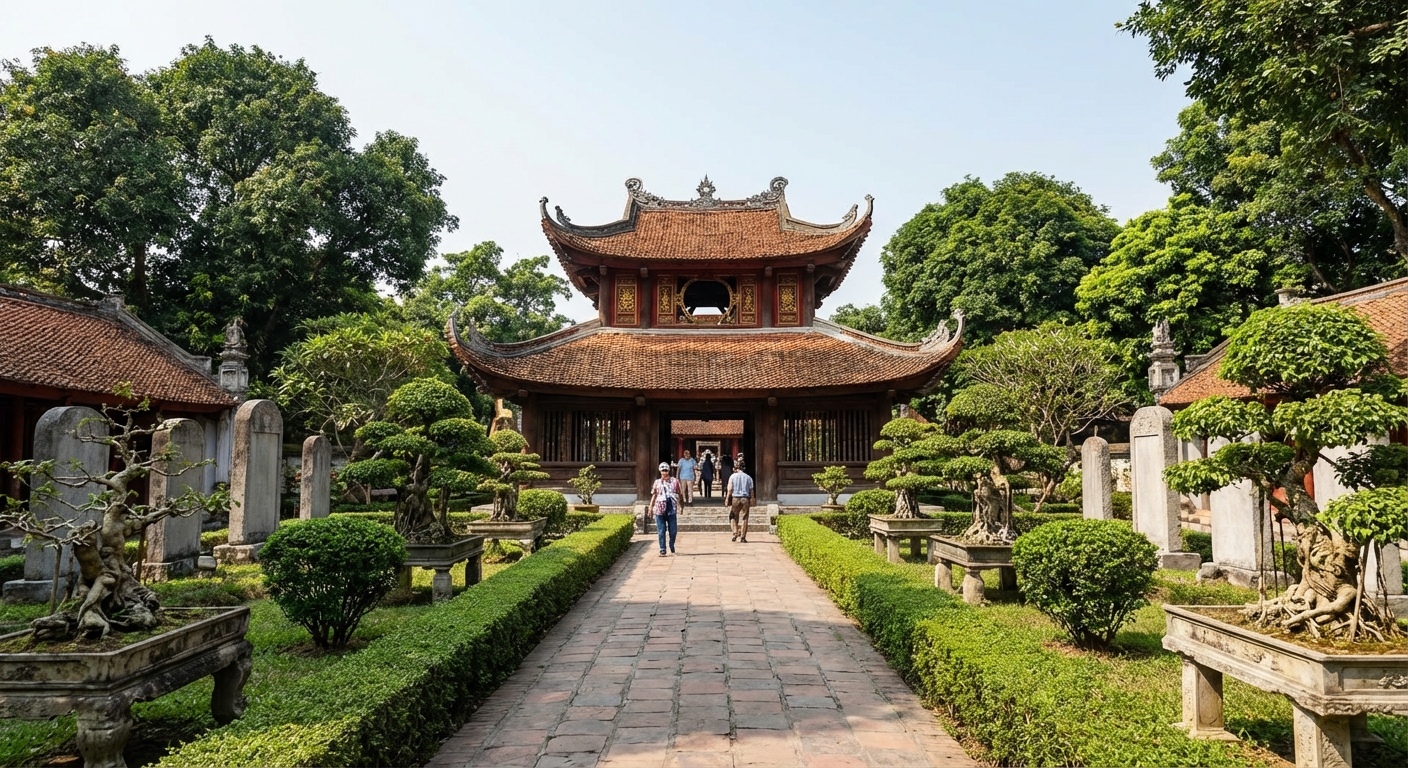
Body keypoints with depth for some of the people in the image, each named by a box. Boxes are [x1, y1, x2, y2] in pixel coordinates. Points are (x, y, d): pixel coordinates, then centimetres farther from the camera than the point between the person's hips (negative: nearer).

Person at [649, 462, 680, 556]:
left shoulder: (674, 481, 7)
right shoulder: (657, 482, 7)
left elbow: (678, 494, 11)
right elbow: (654, 495, 10)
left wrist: (679, 505, 5)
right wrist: (651, 507, 4)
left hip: (671, 509, 0)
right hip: (660, 509, 0)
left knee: (673, 530, 3)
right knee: (661, 531, 0)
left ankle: (672, 547, 28)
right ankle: (662, 550, 5)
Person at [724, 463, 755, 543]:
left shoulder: (733, 476, 7)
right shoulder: (748, 477, 10)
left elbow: (730, 489, -1)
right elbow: (751, 491, 3)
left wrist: (727, 499, 0)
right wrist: (752, 501, 6)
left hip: (735, 498, -1)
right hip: (746, 499, 1)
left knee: (734, 517, 13)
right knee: (744, 518, 3)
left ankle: (736, 533, 2)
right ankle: (743, 537, 1)